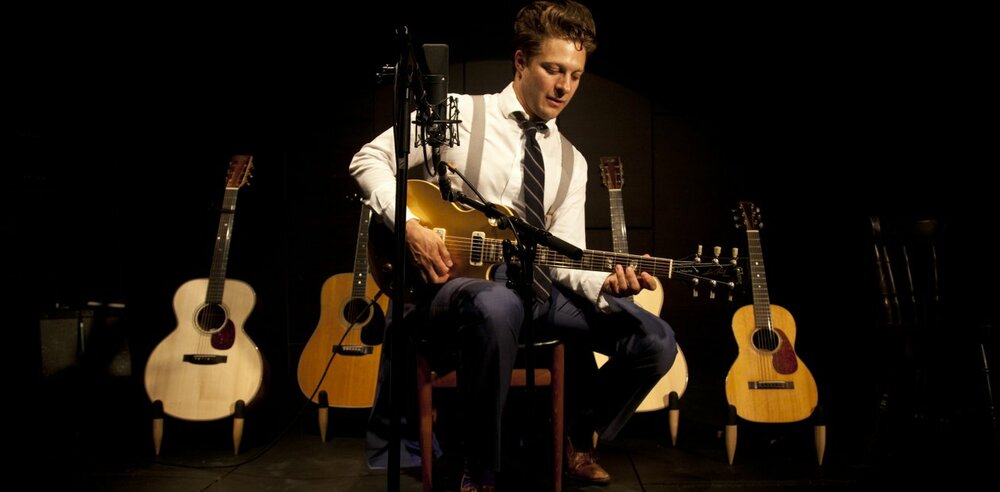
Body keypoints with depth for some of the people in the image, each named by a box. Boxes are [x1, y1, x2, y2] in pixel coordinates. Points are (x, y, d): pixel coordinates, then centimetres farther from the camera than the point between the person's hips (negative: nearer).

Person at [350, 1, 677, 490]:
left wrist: (607, 282, -17)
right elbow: (368, 160, -2)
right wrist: (410, 226, -16)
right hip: (453, 279, -5)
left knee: (656, 340, -9)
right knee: (497, 306, -44)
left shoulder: (571, 163, 13)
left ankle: (576, 435, 17)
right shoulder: (458, 113, -1)